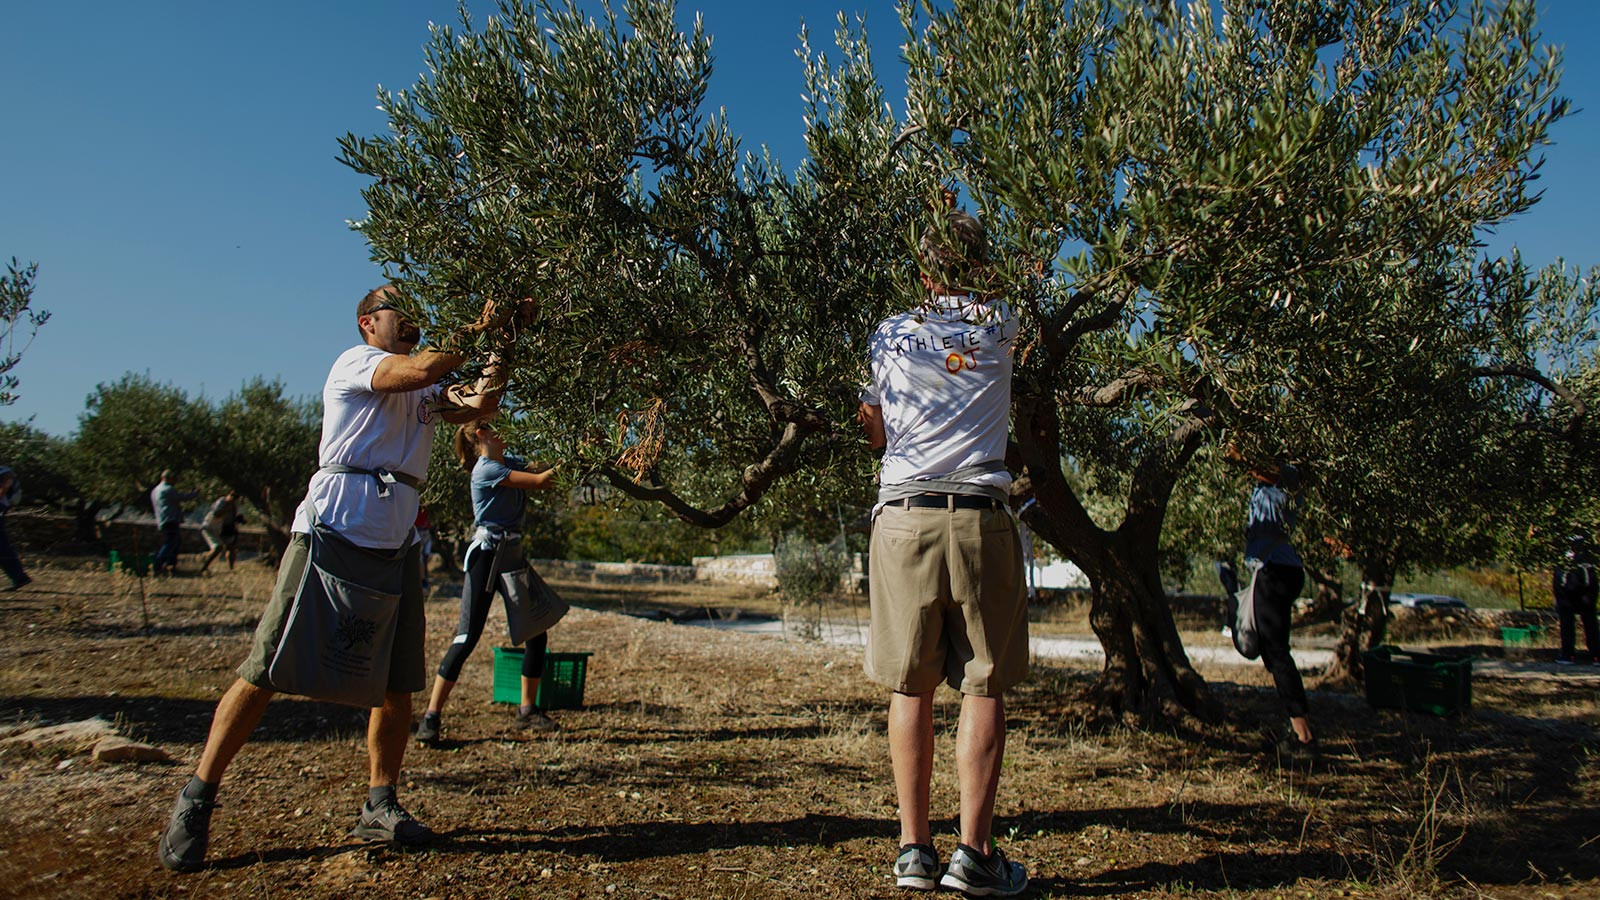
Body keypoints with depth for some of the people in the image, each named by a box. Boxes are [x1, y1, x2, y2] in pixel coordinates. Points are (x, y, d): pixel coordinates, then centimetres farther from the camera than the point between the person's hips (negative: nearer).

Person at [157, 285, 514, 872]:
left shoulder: (422, 394, 24)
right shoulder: (354, 362, 2)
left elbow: (479, 405, 11)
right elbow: (424, 367, -16)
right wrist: (479, 329, -5)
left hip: (396, 543, 7)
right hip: (332, 531, -7)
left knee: (398, 683, 3)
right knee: (266, 670, -4)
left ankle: (379, 806, 14)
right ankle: (196, 800, 8)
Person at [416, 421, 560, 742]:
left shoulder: (510, 463, 16)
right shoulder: (485, 469, -10)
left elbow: (547, 473, 12)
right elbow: (541, 481, -15)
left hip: (513, 556, 8)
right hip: (486, 555, -8)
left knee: (536, 634, 5)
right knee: (467, 638, -11)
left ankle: (527, 710, 17)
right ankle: (432, 716, -3)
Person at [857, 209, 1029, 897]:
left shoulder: (890, 335, 9)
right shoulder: (1000, 326, 9)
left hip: (904, 517, 1)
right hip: (980, 518, -1)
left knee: (911, 690, 5)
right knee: (984, 687, 3)